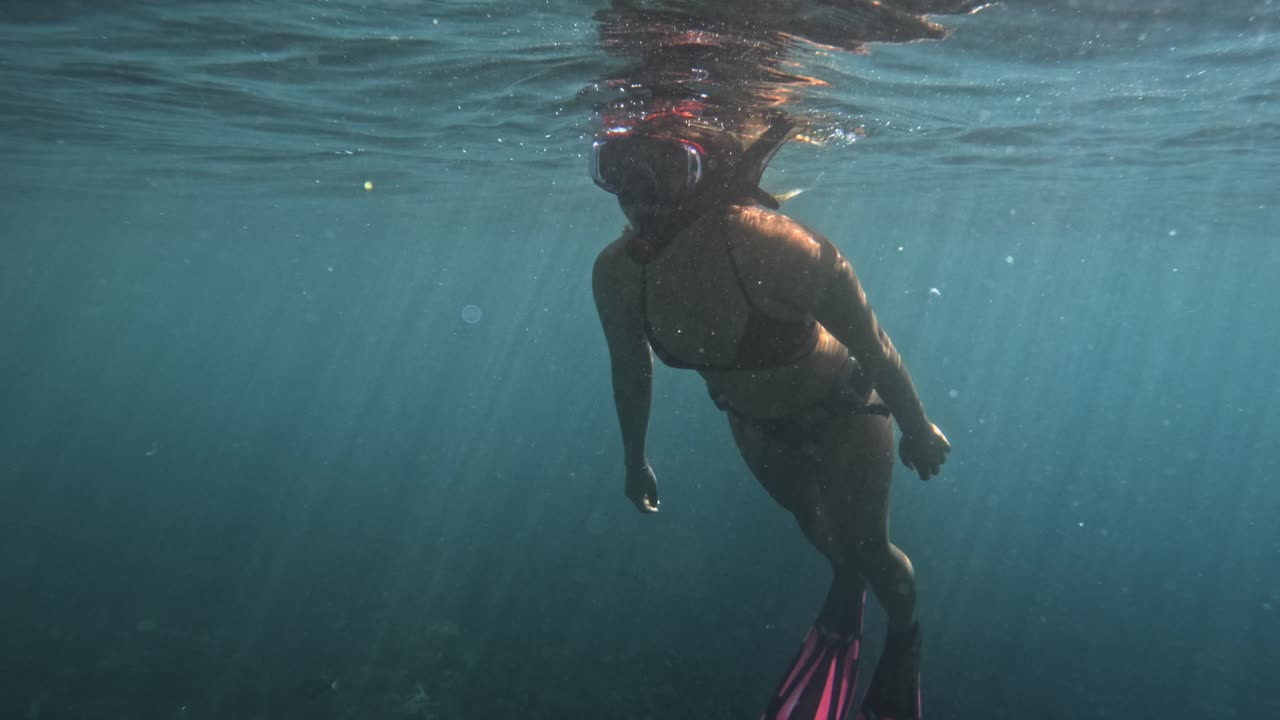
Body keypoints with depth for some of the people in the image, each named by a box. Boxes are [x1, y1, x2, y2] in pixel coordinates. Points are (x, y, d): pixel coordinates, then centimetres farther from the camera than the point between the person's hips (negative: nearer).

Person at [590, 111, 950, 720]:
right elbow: (630, 368, -6)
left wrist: (917, 429, -13)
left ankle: (904, 638, 49)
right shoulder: (615, 272, -26)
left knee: (867, 548, 13)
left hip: (843, 410, -4)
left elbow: (872, 345, -27)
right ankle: (847, 588, 64)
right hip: (754, 421, 4)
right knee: (812, 524, 28)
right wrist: (634, 459, 6)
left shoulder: (770, 245, -42)